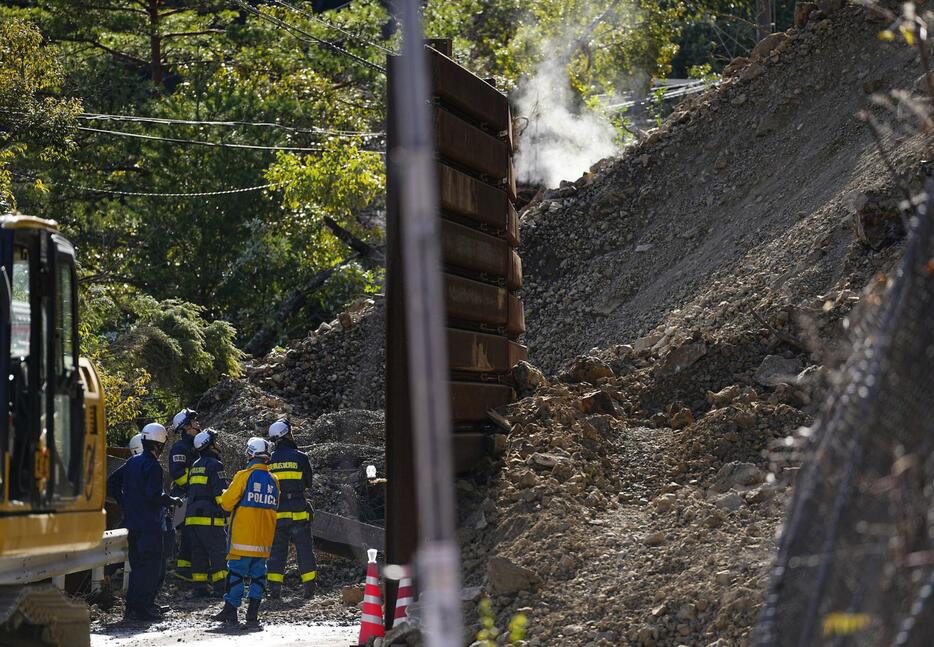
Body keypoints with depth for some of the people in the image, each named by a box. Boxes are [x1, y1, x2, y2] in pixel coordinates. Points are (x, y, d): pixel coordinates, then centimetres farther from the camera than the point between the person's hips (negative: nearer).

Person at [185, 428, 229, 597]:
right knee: (218, 552, -7)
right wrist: (229, 513, -8)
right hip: (210, 518, -8)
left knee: (199, 553, 8)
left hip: (192, 518, 8)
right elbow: (221, 493, -14)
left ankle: (200, 586, 6)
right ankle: (221, 587, -12)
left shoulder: (195, 466, 20)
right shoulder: (214, 465, -8)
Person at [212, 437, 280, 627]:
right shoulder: (273, 480, 6)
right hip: (264, 539, 4)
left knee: (236, 572, 1)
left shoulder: (244, 476, -9)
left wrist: (227, 493, 13)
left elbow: (227, 503, -7)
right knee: (258, 574, 9)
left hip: (242, 537, -4)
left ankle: (230, 611, 0)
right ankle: (253, 613, 5)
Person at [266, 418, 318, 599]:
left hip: (276, 512, 2)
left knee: (276, 550, 8)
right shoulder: (301, 457, -5)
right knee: (304, 549, 5)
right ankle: (309, 586, 5)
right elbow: (309, 484, 5)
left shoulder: (269, 460, 1)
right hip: (299, 512, -2)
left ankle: (274, 588, 2)